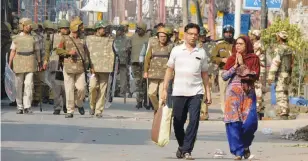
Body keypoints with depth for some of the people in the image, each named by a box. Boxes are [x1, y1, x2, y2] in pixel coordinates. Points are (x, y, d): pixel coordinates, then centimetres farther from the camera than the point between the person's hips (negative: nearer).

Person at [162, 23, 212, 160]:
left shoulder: (201, 53, 8)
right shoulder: (176, 50, 5)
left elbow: (204, 73, 13)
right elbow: (169, 70, 8)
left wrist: (208, 92, 9)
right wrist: (165, 89, 2)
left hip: (195, 93, 0)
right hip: (178, 92, 0)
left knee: (194, 121, -12)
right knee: (178, 122, 7)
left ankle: (187, 150, -9)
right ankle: (182, 146, 29)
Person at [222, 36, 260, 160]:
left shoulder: (254, 59, 5)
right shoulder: (232, 59, 9)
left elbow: (255, 76, -6)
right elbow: (224, 76, 2)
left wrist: (242, 65, -9)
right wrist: (235, 66, -7)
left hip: (248, 93, -1)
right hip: (233, 92, 1)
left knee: (250, 121, -11)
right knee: (234, 122, -8)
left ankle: (245, 145, 17)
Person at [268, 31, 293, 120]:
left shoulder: (279, 49, -13)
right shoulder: (289, 49, 14)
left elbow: (275, 62, -20)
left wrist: (271, 76, -21)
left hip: (281, 75, -9)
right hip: (287, 75, 9)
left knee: (281, 96, -11)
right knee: (285, 95, 14)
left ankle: (283, 115, -16)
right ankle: (285, 114, 18)